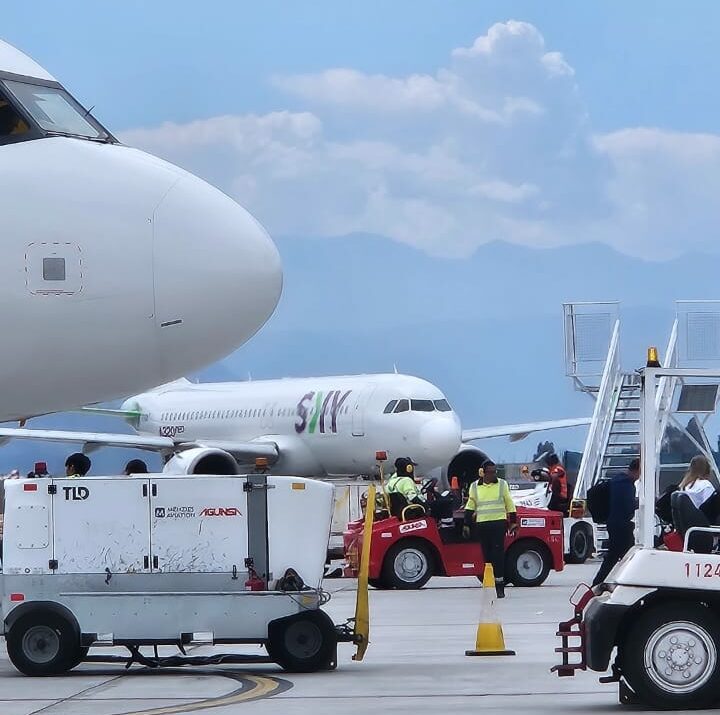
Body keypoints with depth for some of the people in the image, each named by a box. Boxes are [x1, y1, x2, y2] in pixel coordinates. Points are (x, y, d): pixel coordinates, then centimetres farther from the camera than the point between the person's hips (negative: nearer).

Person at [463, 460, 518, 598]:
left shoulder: (502, 484, 6)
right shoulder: (475, 487, 9)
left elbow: (509, 504, 11)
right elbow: (470, 506, 14)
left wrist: (513, 522, 10)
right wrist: (466, 525, 10)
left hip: (499, 524, -2)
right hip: (481, 525, 2)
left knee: (498, 554, -11)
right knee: (487, 555, 3)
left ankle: (499, 587, -12)